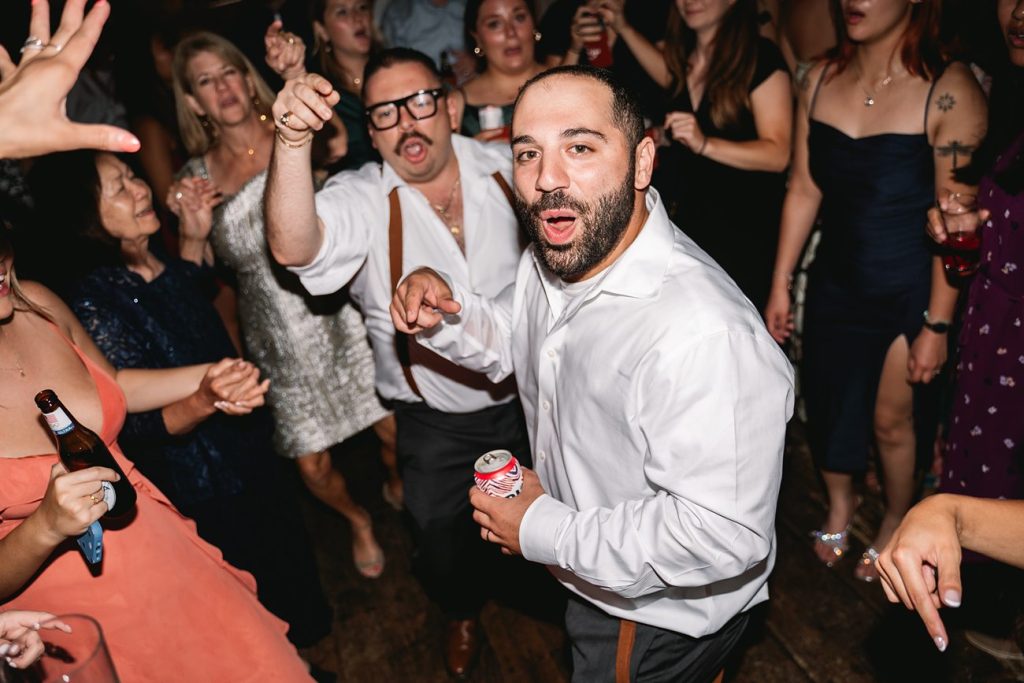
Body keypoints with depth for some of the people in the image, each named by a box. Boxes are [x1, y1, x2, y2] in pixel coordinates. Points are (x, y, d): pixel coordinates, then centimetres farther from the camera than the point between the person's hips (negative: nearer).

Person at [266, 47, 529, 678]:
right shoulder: (362, 200, -17)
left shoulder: (508, 167, -10)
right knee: (441, 539, 17)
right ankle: (464, 613, 53)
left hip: (531, 395, 2)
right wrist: (293, 140, -54)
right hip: (435, 421, -1)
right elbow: (293, 247, -39)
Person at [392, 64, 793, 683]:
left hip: (662, 623, -7)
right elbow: (510, 339, 9)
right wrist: (445, 312, -14)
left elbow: (725, 534, -36)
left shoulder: (706, 336, -39)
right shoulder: (557, 256, -9)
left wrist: (546, 533, -26)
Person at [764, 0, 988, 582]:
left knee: (891, 419, 11)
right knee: (829, 406, 16)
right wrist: (781, 285, 4)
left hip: (908, 293, -4)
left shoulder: (949, 90, -17)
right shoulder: (822, 79, -3)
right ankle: (840, 501, 46)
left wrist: (937, 324, -14)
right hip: (835, 283, 4)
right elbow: (804, 190, 2)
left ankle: (897, 518, 41)